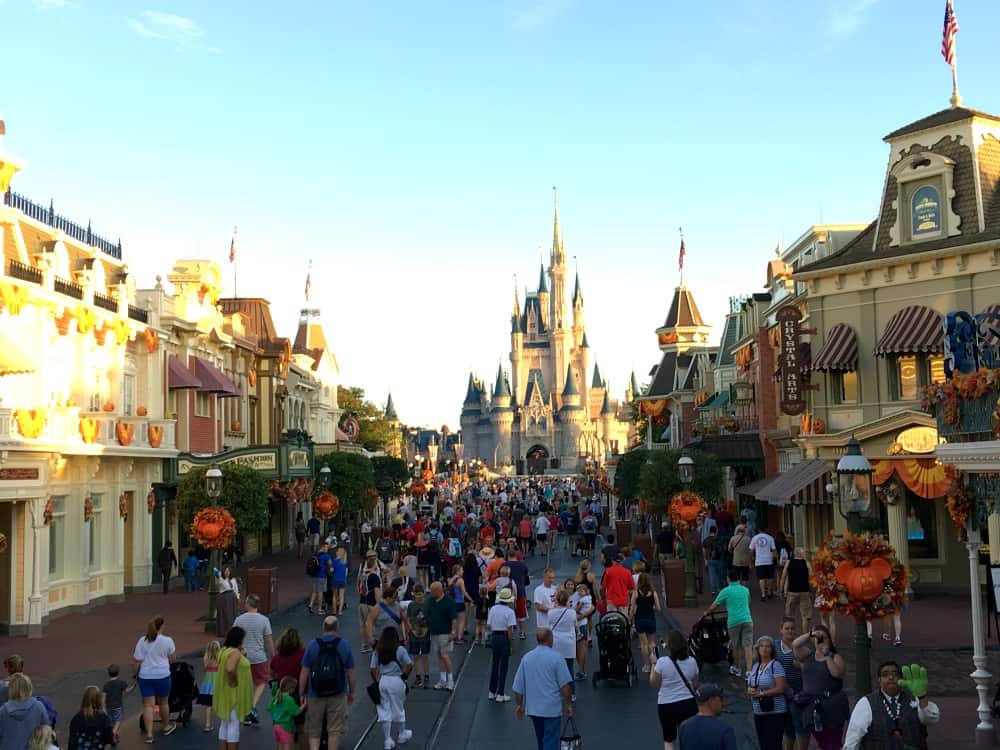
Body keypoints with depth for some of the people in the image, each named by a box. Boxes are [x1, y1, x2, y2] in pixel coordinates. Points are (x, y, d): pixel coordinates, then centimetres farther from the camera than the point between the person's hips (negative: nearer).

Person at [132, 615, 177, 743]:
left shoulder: (142, 641, -4)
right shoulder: (167, 641, -8)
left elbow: (137, 661, -4)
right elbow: (171, 659, 4)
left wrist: (136, 674, 11)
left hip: (145, 676, 1)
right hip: (162, 675, -1)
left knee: (148, 705, 4)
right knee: (163, 702, 18)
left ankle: (149, 734, 0)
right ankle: (166, 727, 37)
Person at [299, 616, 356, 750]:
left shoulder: (312, 645, -5)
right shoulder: (344, 645, -3)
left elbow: (304, 673, -5)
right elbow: (350, 672, 0)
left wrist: (301, 694, 4)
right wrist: (351, 693, 13)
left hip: (315, 695, 0)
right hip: (338, 695, 0)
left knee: (313, 732, 10)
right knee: (335, 731, 10)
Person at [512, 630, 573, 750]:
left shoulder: (526, 657, 3)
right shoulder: (556, 657, -11)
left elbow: (518, 687, 6)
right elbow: (565, 685, -14)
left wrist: (520, 705, 16)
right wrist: (568, 705, -3)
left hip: (533, 707, 5)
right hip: (552, 708, -5)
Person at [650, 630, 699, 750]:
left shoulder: (662, 662, -16)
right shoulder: (692, 661, -5)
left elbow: (654, 683, -5)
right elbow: (695, 685, 7)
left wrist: (653, 663, 4)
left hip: (667, 705, -2)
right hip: (688, 703, 2)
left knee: (668, 740, 15)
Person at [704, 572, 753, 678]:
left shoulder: (725, 591, 2)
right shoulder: (745, 590, 14)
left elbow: (713, 607, 8)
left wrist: (706, 613, 28)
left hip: (734, 622, -2)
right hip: (747, 620, 2)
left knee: (736, 647, 13)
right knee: (748, 647, -4)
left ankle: (736, 669, 29)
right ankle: (749, 671, -14)